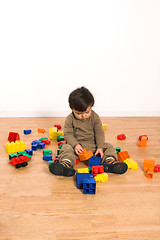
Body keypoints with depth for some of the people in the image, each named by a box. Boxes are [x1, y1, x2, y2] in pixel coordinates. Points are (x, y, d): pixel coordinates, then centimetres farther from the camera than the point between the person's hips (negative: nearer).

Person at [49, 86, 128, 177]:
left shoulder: (95, 117, -2)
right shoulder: (70, 119, -5)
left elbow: (99, 133, -3)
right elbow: (68, 134, -10)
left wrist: (100, 147, -16)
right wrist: (75, 145, -27)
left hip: (93, 145, 2)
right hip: (77, 145, -2)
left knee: (109, 147, -14)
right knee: (66, 148, -30)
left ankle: (109, 161, -36)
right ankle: (67, 164, -53)